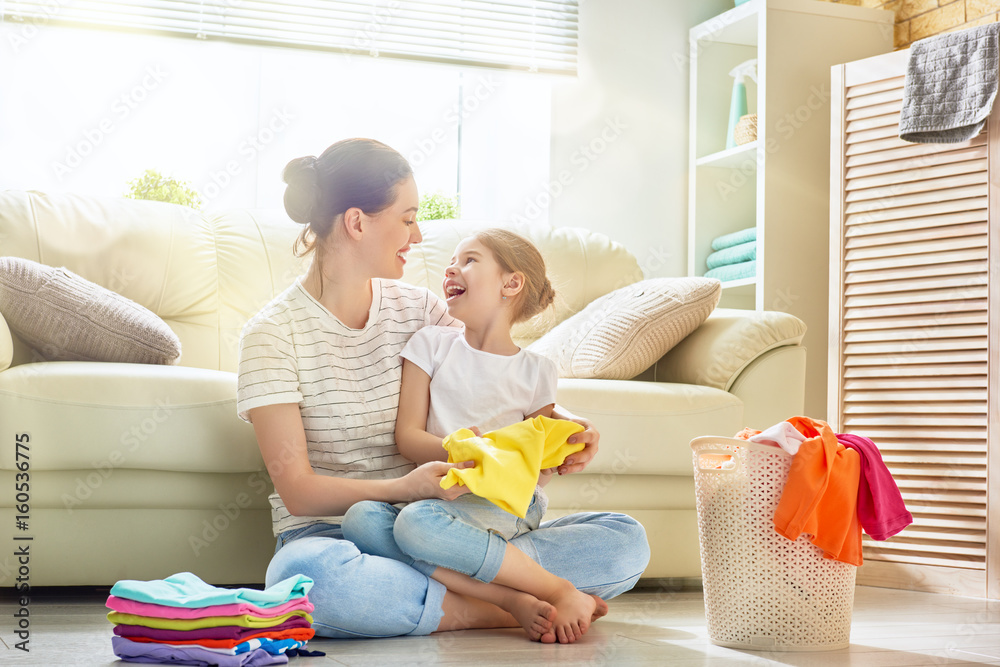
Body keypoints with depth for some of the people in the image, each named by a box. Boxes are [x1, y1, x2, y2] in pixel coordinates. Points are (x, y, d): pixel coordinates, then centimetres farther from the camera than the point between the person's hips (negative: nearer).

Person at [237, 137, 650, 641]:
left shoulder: (418, 309, 10)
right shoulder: (273, 333, -4)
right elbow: (296, 490, -11)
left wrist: (562, 423, -9)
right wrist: (403, 489, -29)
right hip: (329, 536, -4)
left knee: (626, 541, -11)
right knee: (308, 572, -42)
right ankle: (499, 607, -24)